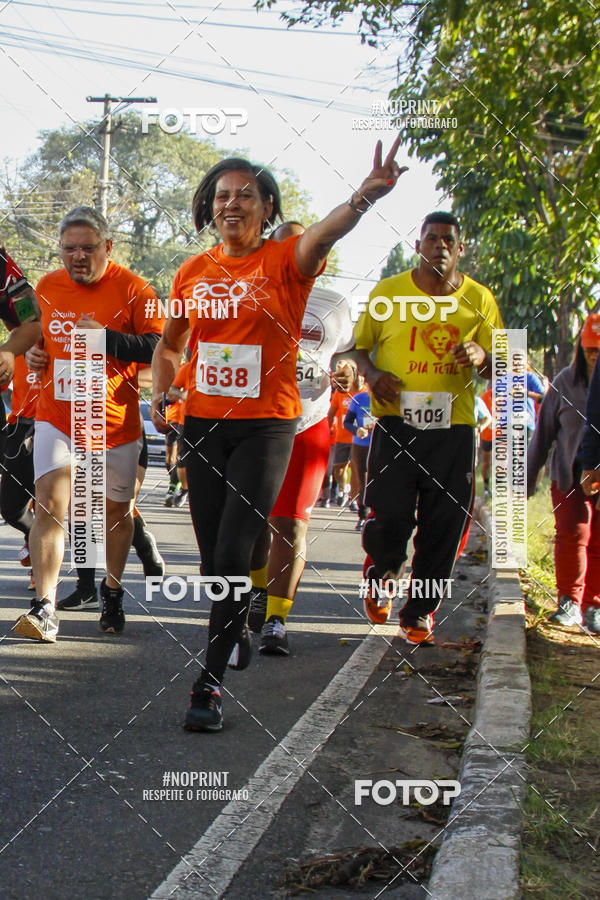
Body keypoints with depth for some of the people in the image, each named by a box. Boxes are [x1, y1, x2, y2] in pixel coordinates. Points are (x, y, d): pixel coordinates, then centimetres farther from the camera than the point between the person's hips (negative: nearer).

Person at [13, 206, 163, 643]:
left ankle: (112, 591, 37)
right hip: (56, 419, 2)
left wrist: (105, 337, -27)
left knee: (117, 512, 13)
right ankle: (45, 610, -16)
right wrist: (35, 353, 4)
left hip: (115, 423, -2)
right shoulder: (47, 286, 6)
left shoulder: (133, 290, -9)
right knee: (50, 504, -14)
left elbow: (156, 348, -16)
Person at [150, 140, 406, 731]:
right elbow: (170, 343, 22)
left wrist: (363, 198, -52)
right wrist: (159, 399, 5)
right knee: (213, 558, 10)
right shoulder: (193, 272, 7)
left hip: (265, 424, -4)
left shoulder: (285, 260, -6)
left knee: (234, 555, -11)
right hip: (203, 424, 4)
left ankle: (210, 682, -5)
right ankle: (235, 633, 33)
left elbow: (320, 236, -30)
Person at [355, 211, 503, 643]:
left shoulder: (479, 299, 7)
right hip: (397, 421, -1)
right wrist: (373, 374, -8)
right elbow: (359, 346, 13)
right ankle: (380, 572, 25)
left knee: (443, 526, 1)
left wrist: (482, 356, -11)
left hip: (454, 426, 2)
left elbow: (501, 368, 12)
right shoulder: (388, 291, 4)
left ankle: (420, 611, 19)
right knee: (391, 516, -10)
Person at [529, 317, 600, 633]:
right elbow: (543, 432, 8)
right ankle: (570, 601, 5)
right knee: (572, 534, -12)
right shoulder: (566, 382, 0)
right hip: (571, 474, 0)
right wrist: (528, 477, 10)